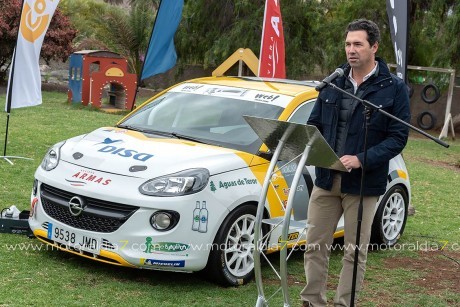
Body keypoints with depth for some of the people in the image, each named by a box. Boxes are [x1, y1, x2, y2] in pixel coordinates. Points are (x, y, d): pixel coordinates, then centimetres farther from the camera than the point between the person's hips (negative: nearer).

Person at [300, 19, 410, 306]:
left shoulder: (394, 88, -4)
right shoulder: (333, 83, 9)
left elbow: (398, 137, -8)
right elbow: (314, 124, 14)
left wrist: (362, 159, -21)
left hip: (363, 183, -4)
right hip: (326, 179, 4)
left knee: (355, 252, 6)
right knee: (316, 246, 7)